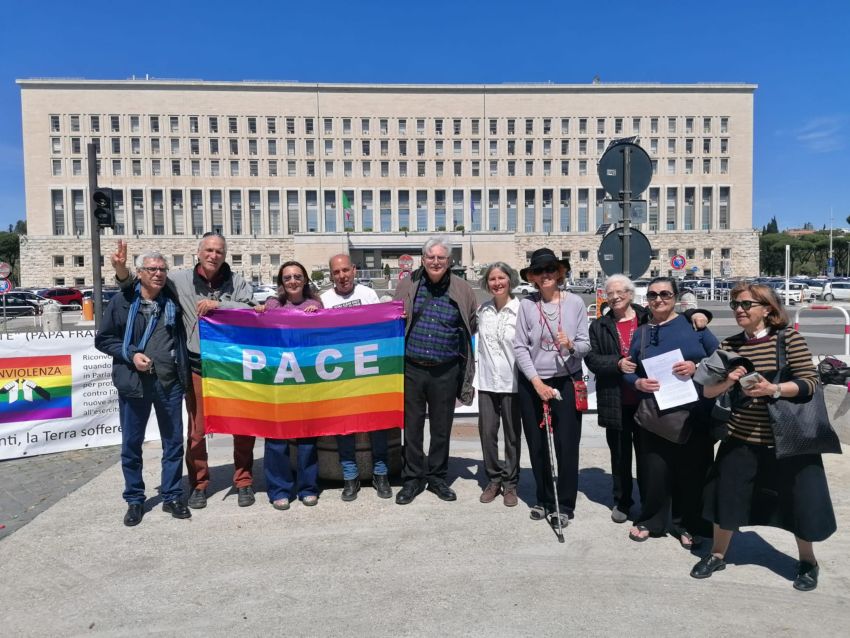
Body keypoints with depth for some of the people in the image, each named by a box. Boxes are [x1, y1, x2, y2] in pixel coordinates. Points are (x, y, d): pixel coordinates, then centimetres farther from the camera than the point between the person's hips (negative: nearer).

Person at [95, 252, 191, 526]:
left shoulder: (173, 301, 5)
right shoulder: (122, 302, -2)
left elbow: (183, 337, 16)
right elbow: (103, 339, 2)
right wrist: (130, 354, -12)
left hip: (170, 383, 2)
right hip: (133, 383, -2)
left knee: (174, 442, 8)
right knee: (131, 444, 8)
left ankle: (172, 496, 23)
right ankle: (134, 500, 25)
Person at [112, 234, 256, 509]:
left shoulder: (236, 282, 0)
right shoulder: (181, 279, 2)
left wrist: (219, 304, -19)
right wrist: (122, 272, -7)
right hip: (197, 366, 1)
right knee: (196, 430, 10)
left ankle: (244, 482, 23)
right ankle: (199, 484, 28)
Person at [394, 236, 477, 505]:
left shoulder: (462, 290, 2)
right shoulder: (407, 285, 4)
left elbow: (475, 325, 12)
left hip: (446, 371, 0)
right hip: (412, 368, 0)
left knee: (442, 427, 11)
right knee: (412, 425, 8)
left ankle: (437, 477, 27)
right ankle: (413, 478, 22)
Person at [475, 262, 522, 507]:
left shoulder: (520, 310, -9)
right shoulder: (482, 310, 5)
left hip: (512, 382, -3)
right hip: (487, 381, 4)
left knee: (512, 434, 8)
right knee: (487, 432, 7)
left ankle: (510, 483, 23)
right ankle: (493, 479, 25)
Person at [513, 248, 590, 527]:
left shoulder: (575, 302, -2)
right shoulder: (527, 304, -2)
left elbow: (586, 344, 0)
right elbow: (519, 347, -3)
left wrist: (570, 345, -22)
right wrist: (536, 382, -10)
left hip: (567, 382, -1)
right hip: (532, 383, 1)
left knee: (567, 446, 2)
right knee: (537, 446, 10)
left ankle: (565, 505, 18)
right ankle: (544, 500, 28)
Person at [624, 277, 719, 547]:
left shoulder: (693, 324, 0)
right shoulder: (641, 333, 8)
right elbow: (629, 371, 11)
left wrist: (696, 367, -17)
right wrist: (638, 383, -10)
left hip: (694, 412, -1)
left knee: (692, 469, 8)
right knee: (654, 469, 3)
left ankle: (687, 525, 26)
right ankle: (650, 520, 23)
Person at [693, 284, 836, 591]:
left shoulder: (789, 338, -8)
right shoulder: (728, 345, 2)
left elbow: (810, 382, -12)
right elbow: (707, 390, 1)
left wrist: (773, 389, -26)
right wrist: (727, 382, -19)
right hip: (741, 437, 3)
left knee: (801, 500, 7)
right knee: (726, 495, 8)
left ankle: (807, 561, 35)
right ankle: (718, 554, 30)